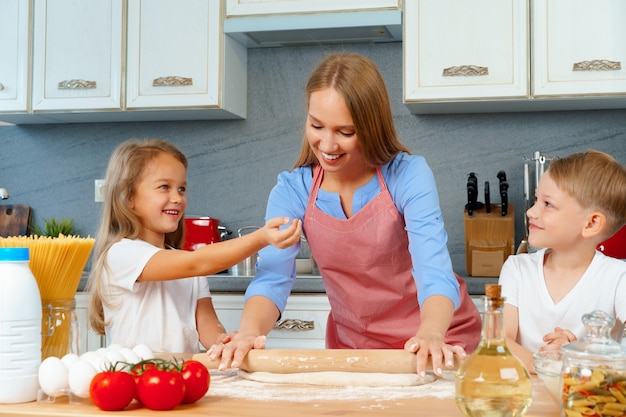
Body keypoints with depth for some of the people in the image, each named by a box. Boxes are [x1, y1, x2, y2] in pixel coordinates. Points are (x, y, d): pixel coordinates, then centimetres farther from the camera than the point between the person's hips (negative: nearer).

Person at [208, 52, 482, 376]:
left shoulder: (408, 176, -14)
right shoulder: (292, 190, -6)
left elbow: (434, 271, -23)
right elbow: (272, 278, -14)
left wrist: (430, 334, -42)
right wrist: (250, 331, -34)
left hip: (435, 343, -2)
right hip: (351, 345, 3)